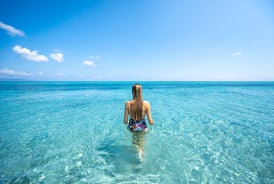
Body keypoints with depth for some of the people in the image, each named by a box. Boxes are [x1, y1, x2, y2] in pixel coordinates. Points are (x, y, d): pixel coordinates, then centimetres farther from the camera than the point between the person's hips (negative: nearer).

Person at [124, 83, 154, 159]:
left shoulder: (128, 103, -19)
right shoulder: (146, 103, -20)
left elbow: (125, 121, -13)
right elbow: (150, 122, -15)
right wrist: (152, 122, 9)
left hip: (132, 127, 0)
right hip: (142, 128, 0)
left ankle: (135, 143, 46)